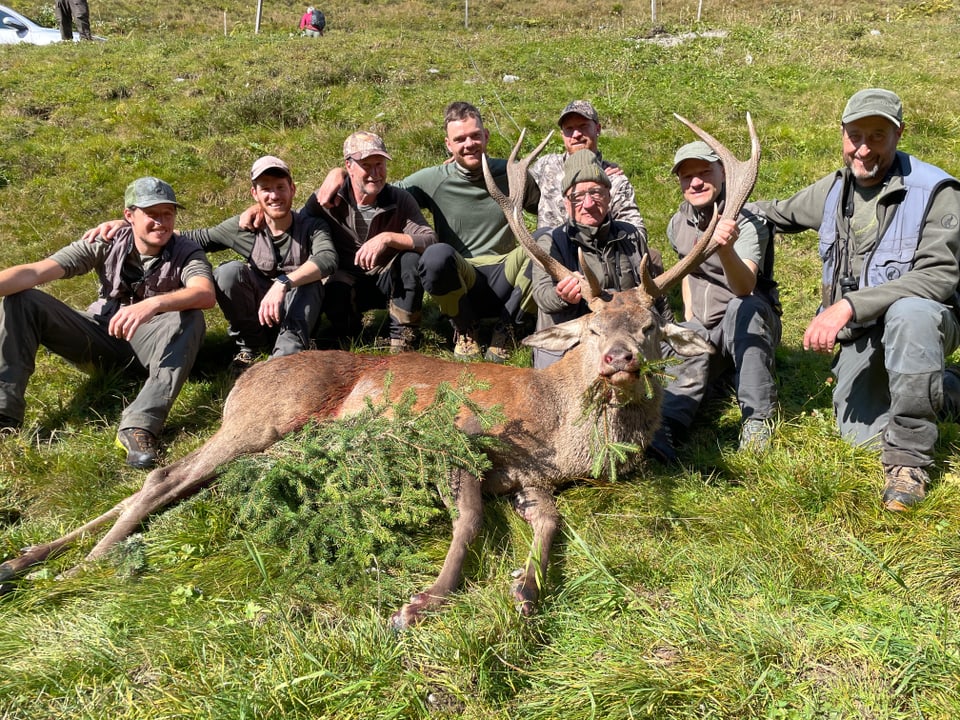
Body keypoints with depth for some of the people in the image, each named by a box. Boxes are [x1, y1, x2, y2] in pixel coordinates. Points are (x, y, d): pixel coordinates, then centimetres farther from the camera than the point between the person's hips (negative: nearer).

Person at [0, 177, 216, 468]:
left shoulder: (186, 253, -13)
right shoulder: (105, 245, -8)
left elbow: (206, 294, -36)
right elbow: (35, 272, -18)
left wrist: (153, 304, -53)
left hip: (150, 344, -2)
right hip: (101, 340, 3)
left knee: (190, 317, -34)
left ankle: (140, 425, -44)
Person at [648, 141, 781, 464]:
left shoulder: (746, 221, -19)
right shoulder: (678, 224, 3)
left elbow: (744, 287, -37)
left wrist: (726, 249, -57)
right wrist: (689, 316, 10)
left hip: (749, 327, -4)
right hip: (702, 327, 5)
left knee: (743, 308, -38)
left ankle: (758, 417, -34)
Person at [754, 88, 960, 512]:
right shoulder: (833, 190, 3)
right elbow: (781, 214, 23)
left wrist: (850, 305, -33)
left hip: (923, 321, -6)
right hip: (860, 333, 6)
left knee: (910, 313, -41)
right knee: (860, 436, -4)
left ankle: (908, 459, -28)